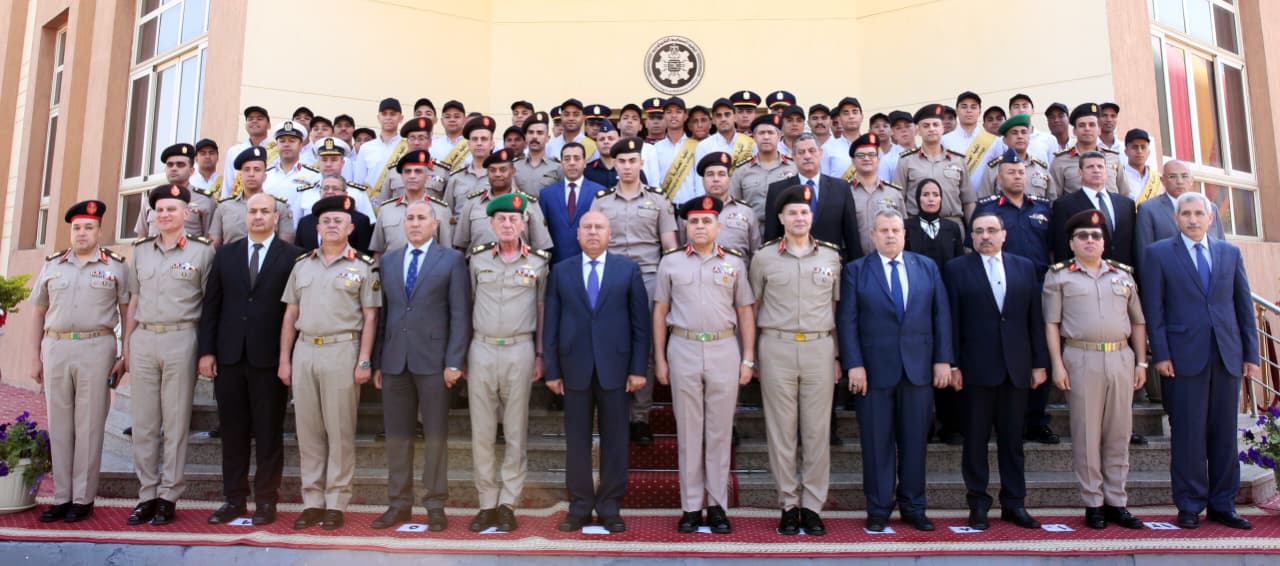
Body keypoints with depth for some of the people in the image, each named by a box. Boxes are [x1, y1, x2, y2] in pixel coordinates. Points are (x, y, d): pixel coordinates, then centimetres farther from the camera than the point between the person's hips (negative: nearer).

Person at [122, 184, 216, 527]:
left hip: (181, 340, -4)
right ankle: (147, 495, 16)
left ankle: (168, 498, 10)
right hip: (143, 340, 4)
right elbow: (134, 300, 16)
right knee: (143, 421, 7)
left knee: (175, 421, 2)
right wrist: (126, 345, 11)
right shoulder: (141, 250, 14)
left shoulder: (202, 251, 1)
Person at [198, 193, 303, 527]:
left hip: (269, 358, -3)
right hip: (229, 357, 4)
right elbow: (211, 305, 10)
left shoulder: (292, 256, 0)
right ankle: (234, 498, 20)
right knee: (232, 432, 10)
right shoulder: (225, 255, 11)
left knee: (268, 433, 4)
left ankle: (266, 501, 13)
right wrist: (206, 351, 3)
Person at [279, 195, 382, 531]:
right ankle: (312, 501, 18)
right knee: (308, 429, 8)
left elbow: (370, 318, -1)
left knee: (340, 430, 1)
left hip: (342, 351, -4)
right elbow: (290, 315, 13)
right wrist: (284, 360, 8)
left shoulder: (363, 266, 2)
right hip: (304, 351, 4)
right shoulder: (302, 264, 13)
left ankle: (336, 503, 10)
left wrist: (363, 361, -8)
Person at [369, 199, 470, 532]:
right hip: (394, 360, 4)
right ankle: (399, 503, 20)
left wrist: (454, 361, -11)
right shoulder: (387, 261, 13)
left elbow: (460, 314, -4)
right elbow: (381, 313, 11)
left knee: (435, 435, 4)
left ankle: (435, 505, 14)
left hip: (433, 360, -3)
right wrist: (376, 361, 6)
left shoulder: (451, 260, 1)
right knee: (397, 435, 9)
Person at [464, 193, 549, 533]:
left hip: (520, 351, -1)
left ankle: (508, 504, 13)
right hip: (482, 349, 2)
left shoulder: (538, 262, 3)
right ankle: (487, 503, 15)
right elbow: (468, 305, 10)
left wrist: (540, 357, 3)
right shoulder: (478, 259, 6)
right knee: (481, 431, 4)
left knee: (516, 432, 4)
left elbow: (543, 312, 7)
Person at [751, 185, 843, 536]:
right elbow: (752, 308, 9)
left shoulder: (831, 255, 8)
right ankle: (789, 505, 14)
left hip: (819, 348, 1)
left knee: (817, 429, 3)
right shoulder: (764, 257, 4)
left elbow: (838, 308, 12)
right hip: (776, 349, -1)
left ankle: (812, 506, 13)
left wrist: (839, 357, 8)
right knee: (781, 430, 3)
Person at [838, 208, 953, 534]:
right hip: (874, 369, -2)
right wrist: (854, 365, -11)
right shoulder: (856, 271, 2)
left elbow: (941, 315, 8)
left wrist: (943, 359, 1)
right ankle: (878, 509, 16)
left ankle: (913, 507, 23)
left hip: (919, 368, 2)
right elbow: (846, 321, -3)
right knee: (877, 442, 4)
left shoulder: (927, 267, 10)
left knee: (915, 441, 9)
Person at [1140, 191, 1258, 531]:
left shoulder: (1230, 253, 13)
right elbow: (1153, 308, -1)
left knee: (1225, 433, 8)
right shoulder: (1159, 254, 3)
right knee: (1189, 433, 0)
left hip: (1227, 356, 3)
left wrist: (1251, 353, 6)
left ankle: (1223, 505, 18)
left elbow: (1244, 305, 12)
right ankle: (1190, 506, 10)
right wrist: (1160, 354, -7)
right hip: (1185, 358, -3)